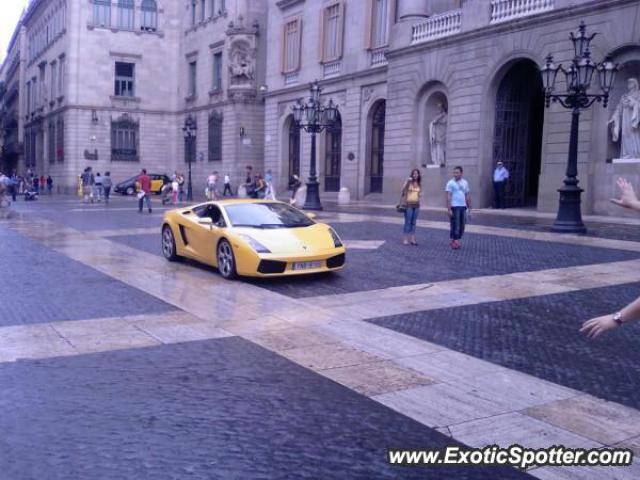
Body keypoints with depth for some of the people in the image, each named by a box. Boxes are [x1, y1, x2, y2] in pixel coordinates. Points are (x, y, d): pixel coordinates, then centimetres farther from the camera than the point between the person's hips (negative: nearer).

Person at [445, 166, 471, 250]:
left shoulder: (465, 183, 10)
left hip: (463, 207, 6)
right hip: (454, 207, -6)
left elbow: (467, 195, 15)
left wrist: (469, 207, 12)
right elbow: (448, 196, -11)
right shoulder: (450, 183, -6)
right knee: (455, 225, -6)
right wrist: (449, 209, -16)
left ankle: (456, 240, 20)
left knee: (461, 226, 8)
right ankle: (454, 241, 2)